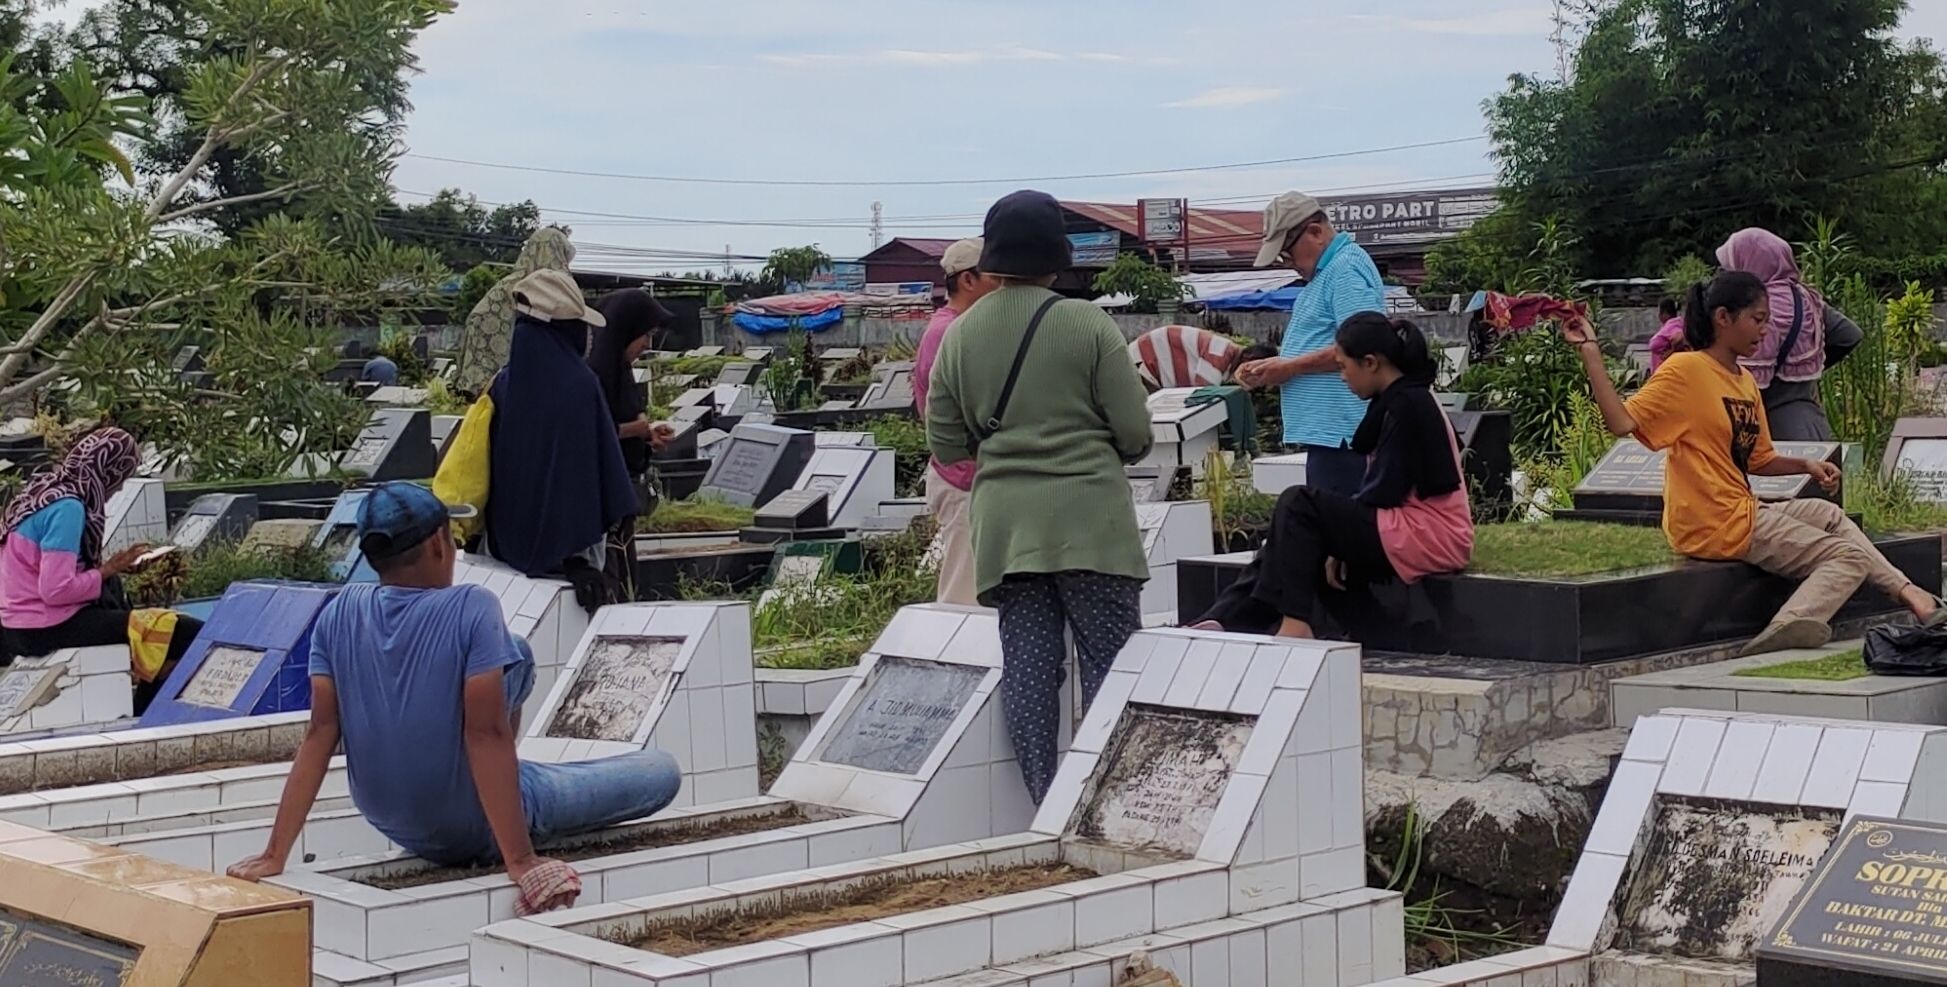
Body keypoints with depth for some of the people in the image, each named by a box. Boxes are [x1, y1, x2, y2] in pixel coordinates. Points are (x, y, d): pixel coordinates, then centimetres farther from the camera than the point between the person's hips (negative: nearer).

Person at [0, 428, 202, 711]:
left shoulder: (43, 489, 11)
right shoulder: (67, 507, -17)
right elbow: (57, 590, -24)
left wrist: (107, 566, 7)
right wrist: (108, 569, -10)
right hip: (48, 627, -11)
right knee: (190, 635, -16)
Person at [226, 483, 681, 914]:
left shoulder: (340, 614, -7)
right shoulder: (471, 609, -22)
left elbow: (319, 734, -10)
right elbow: (486, 734, -26)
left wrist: (275, 855, -9)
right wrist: (520, 862, -26)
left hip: (392, 825, 6)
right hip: (475, 833, -6)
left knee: (513, 656, 21)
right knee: (662, 770, 8)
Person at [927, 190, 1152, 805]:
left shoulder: (960, 335, 5)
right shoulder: (1088, 325, -7)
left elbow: (945, 445, 9)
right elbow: (1135, 432, -5)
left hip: (1003, 523, 4)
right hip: (1088, 517, -4)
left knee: (1027, 668, 5)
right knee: (1109, 662, 1)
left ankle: (1045, 806, 5)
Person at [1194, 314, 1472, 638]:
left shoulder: (1408, 405, -13)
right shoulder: (1393, 402, 17)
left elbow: (1384, 493, -15)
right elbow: (1383, 488, 15)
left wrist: (1339, 543, -2)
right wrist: (1339, 545, 5)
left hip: (1430, 537, -10)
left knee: (1299, 505, -17)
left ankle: (1294, 624, -20)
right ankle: (1224, 623, -7)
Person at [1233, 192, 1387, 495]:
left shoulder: (1347, 268, -11)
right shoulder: (1322, 273, 22)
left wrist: (1290, 367, -14)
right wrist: (1271, 368, 14)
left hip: (1339, 433, -10)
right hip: (1325, 432, 10)